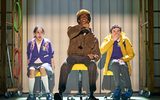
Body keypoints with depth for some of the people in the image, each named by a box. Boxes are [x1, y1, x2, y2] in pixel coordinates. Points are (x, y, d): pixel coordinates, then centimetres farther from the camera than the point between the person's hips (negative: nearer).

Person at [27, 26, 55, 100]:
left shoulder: (47, 43, 4)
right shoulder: (31, 43, 8)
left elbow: (51, 56, 10)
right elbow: (28, 57, 17)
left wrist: (52, 66, 4)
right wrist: (28, 65, 6)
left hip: (45, 63, -1)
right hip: (33, 63, 1)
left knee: (42, 69, -38)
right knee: (32, 70, -35)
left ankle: (48, 93, -33)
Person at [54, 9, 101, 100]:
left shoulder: (93, 37, 20)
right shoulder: (73, 29, 17)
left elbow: (97, 54, 16)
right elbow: (70, 33, -11)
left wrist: (93, 56, -6)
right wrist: (82, 27, -7)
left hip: (86, 57, 1)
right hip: (73, 56, -1)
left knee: (93, 64, -35)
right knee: (65, 65, -36)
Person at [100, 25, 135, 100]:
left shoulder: (125, 40, 12)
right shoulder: (107, 39, 13)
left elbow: (131, 54, 7)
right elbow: (102, 51, -6)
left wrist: (123, 59, -13)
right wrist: (112, 40, -7)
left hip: (123, 63, 0)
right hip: (111, 63, 0)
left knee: (122, 65, -37)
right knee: (115, 63, -37)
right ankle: (118, 90, -43)